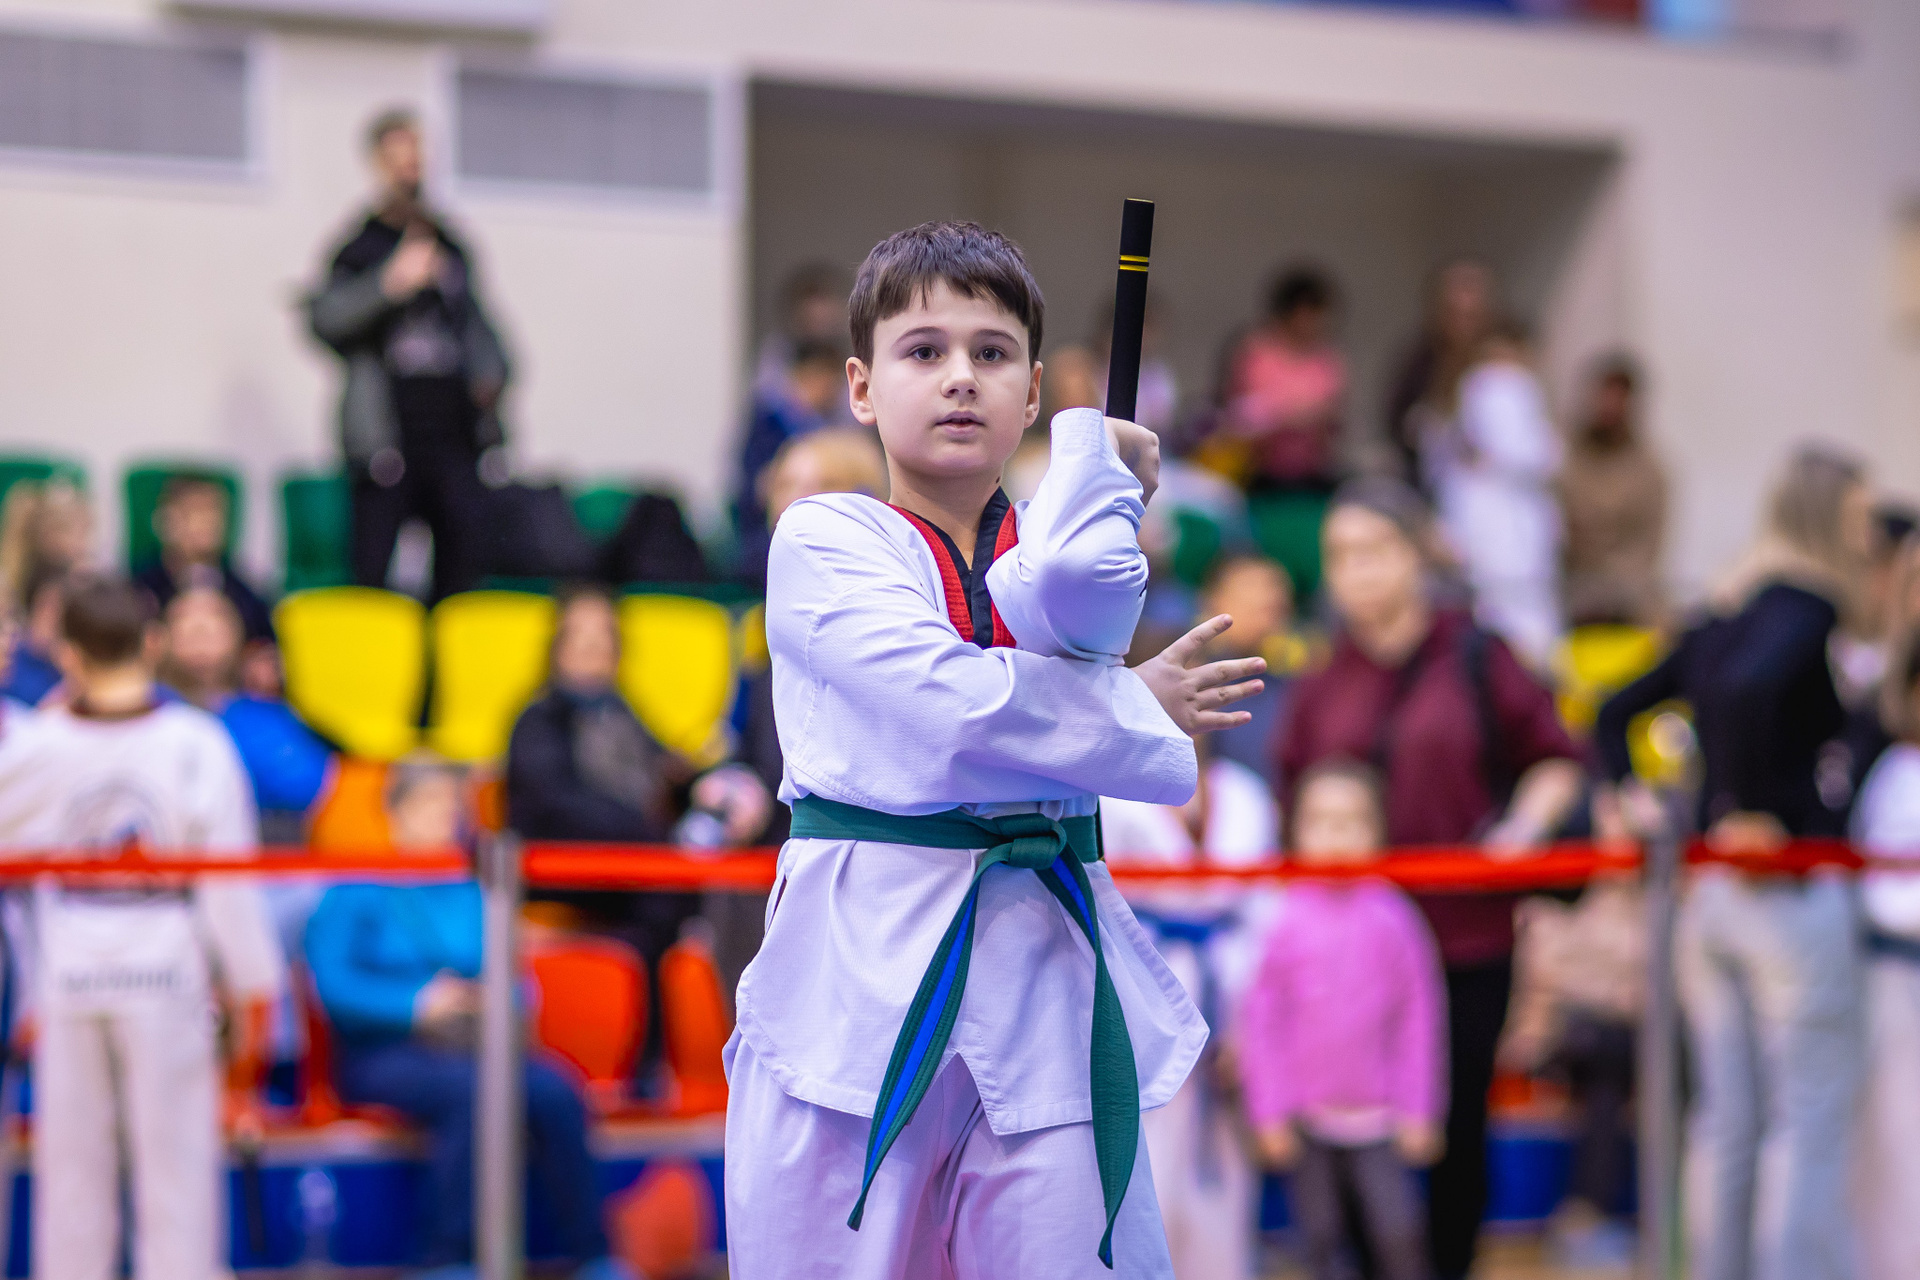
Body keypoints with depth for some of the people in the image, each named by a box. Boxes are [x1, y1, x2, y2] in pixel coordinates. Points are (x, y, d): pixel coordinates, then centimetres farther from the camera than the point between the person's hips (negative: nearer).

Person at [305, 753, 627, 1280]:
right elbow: (332, 982, -9)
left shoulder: (473, 895, 20)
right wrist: (417, 1004, -19)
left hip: (473, 1043, 4)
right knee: (468, 1090, -37)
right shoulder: (357, 893, 5)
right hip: (382, 1052, -4)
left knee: (555, 1093, -26)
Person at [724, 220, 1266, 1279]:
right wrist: (1137, 716, -4)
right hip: (865, 977, -3)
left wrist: (1091, 446, 0)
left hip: (1045, 976, 3)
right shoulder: (822, 542, 1)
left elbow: (1077, 595, -12)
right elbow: (956, 706, -13)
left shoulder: (1057, 543, 15)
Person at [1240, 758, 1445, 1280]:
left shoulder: (1393, 916, -4)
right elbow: (1260, 1020, -1)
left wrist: (1418, 1110, 2)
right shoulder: (1285, 919, -6)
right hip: (1307, 1116, 0)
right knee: (1321, 1236, 7)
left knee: (1400, 1229, -8)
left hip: (1379, 1116, 0)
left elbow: (1419, 1016, 2)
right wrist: (1269, 1114, -2)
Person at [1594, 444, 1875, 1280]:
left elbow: (1617, 712, 17)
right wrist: (1748, 809, -21)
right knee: (1809, 1121, -4)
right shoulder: (1807, 607, -13)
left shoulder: (1725, 613, 14)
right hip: (1792, 892, -8)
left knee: (1726, 1117, 11)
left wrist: (1628, 794, 9)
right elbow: (1749, 688, -32)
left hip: (1710, 895, 8)